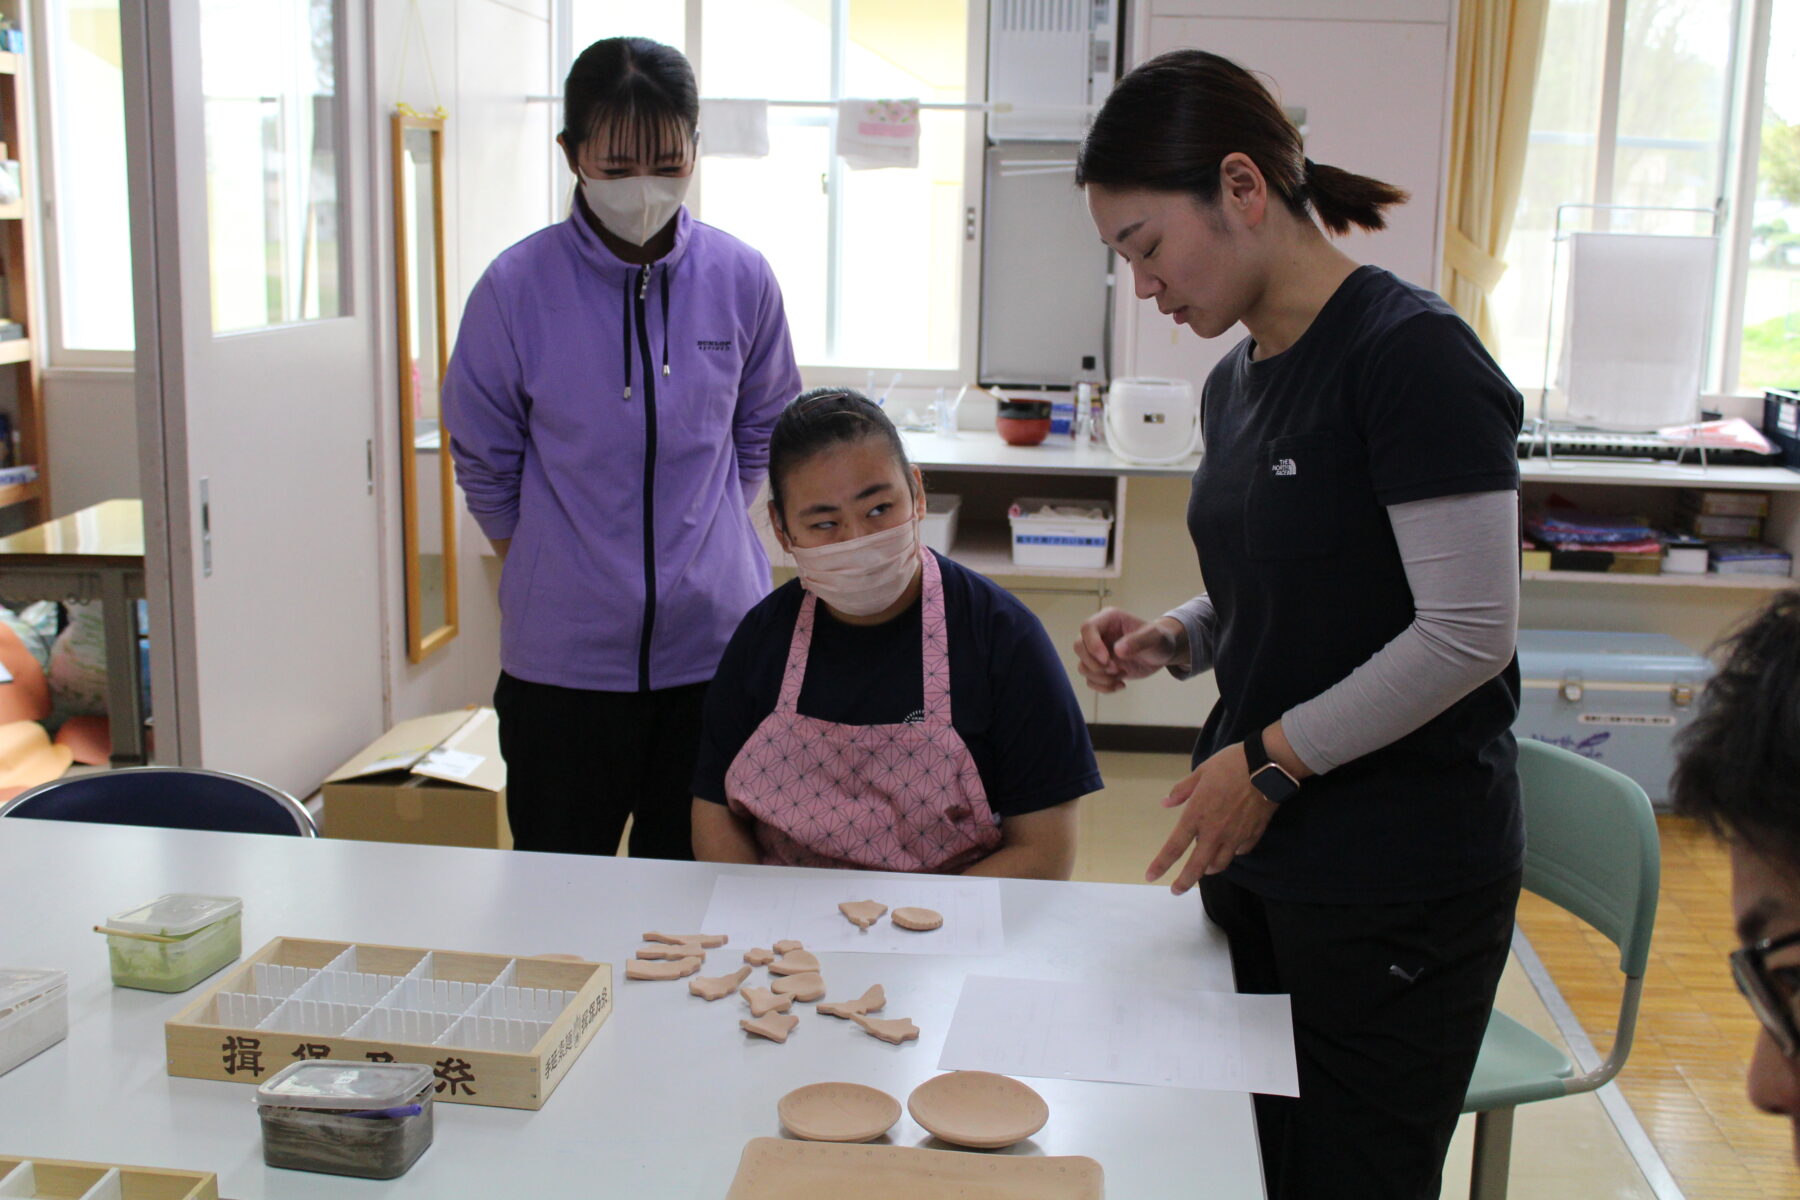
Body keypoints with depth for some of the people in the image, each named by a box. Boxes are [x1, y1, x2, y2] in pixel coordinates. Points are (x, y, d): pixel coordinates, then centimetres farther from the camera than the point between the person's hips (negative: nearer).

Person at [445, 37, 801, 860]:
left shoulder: (741, 280, -3)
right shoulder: (517, 289, -9)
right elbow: (484, 463, 4)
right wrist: (549, 571, 8)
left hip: (713, 644, 2)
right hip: (561, 658, -1)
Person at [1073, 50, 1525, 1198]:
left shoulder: (1412, 352, -16)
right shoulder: (1235, 383, 9)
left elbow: (1467, 633, -20)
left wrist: (1270, 760, -14)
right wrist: (1171, 639, 1)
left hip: (1397, 883, -7)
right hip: (1256, 854, 8)